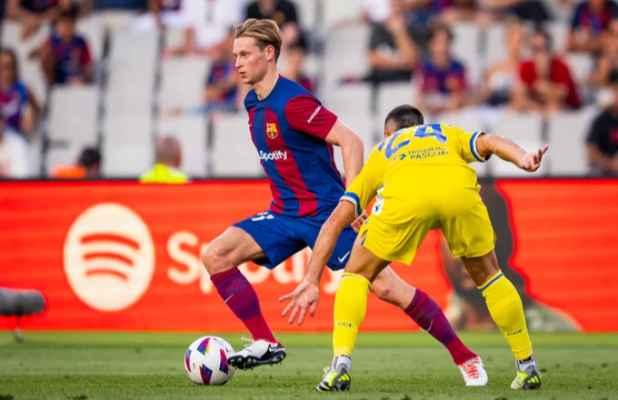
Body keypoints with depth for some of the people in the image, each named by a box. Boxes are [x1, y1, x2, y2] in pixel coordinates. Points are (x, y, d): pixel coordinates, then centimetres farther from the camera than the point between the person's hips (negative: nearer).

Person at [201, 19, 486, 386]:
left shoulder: (292, 101, -19)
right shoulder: (254, 103, 7)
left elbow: (351, 142, -23)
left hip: (326, 213, -8)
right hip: (285, 214, 8)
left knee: (387, 288, -12)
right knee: (215, 256, -9)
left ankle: (465, 357, 1)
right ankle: (266, 344, -6)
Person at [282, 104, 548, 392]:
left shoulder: (381, 152, 40)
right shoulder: (449, 134, 42)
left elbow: (335, 220, 32)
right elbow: (489, 142, 17)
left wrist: (311, 281, 30)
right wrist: (523, 159, -2)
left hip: (404, 195, -1)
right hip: (459, 190, 1)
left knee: (356, 275, 20)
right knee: (488, 276, 26)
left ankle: (341, 364, 4)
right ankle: (527, 367, 27)